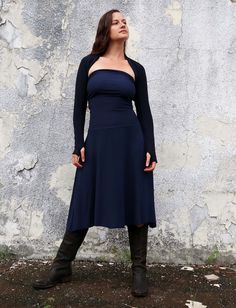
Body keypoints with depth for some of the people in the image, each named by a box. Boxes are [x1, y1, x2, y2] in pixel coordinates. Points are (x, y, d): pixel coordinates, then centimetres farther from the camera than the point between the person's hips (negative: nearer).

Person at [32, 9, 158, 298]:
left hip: (131, 139, 1)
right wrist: (78, 145, -3)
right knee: (84, 205, 4)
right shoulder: (89, 63, 9)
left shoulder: (136, 68, 10)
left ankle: (139, 270, 16)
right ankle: (61, 267, 19)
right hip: (97, 141, 0)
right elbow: (79, 107, 6)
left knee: (135, 203, 3)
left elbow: (144, 111, 7)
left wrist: (150, 150, -3)